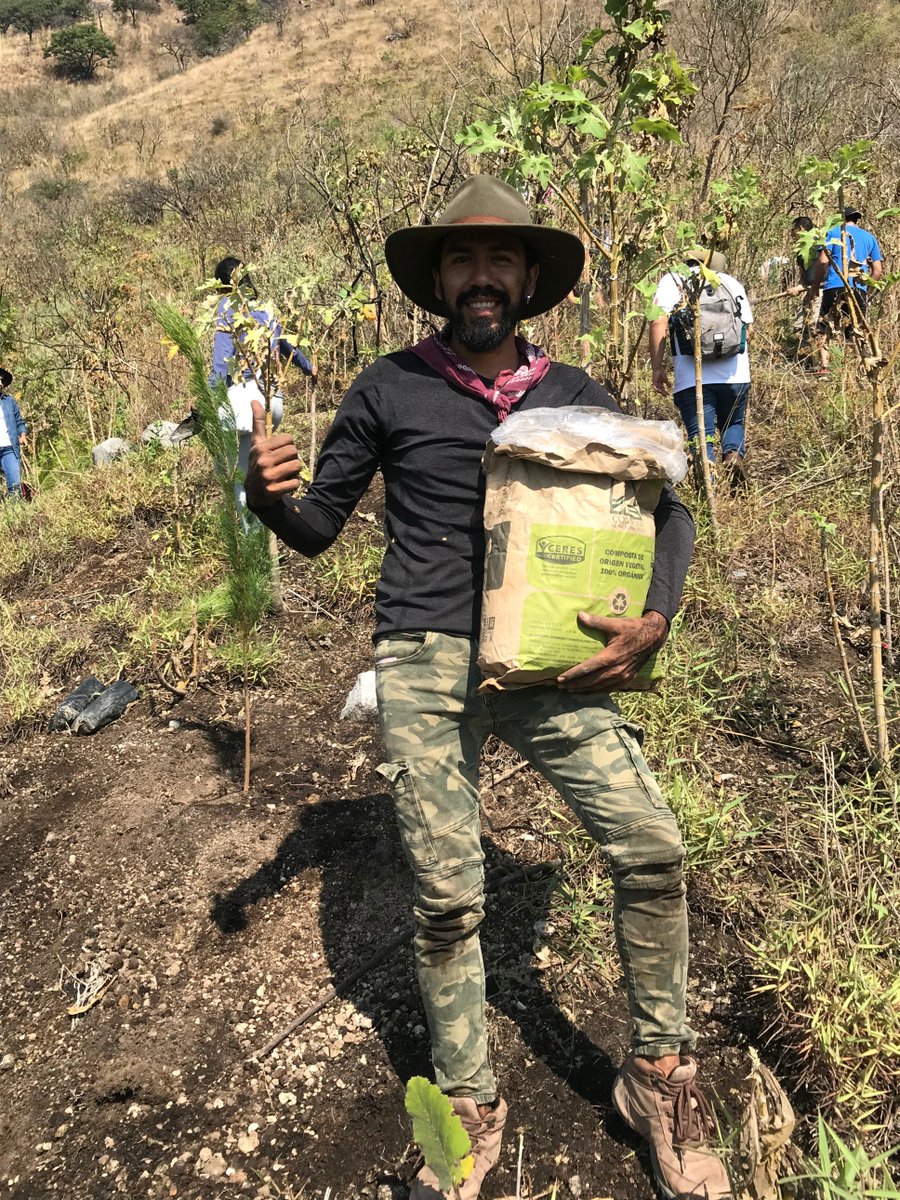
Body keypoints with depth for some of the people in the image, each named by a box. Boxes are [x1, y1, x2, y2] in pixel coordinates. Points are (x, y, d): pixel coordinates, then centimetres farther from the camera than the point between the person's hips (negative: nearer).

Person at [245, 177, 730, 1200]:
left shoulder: (573, 394, 10)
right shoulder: (388, 390, 6)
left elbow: (665, 509, 12)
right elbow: (318, 527, 10)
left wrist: (654, 619, -6)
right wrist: (267, 492, -13)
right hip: (424, 663, -1)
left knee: (651, 848, -8)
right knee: (446, 898, 2)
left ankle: (658, 1076, 18)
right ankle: (468, 1107, 27)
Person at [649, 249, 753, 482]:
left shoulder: (672, 280, 13)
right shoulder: (732, 282, 21)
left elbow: (658, 322, -2)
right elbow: (747, 327, 18)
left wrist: (658, 368, 0)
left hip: (692, 376, -2)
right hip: (735, 373, 2)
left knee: (700, 435, 2)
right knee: (734, 423, 22)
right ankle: (734, 453, -6)